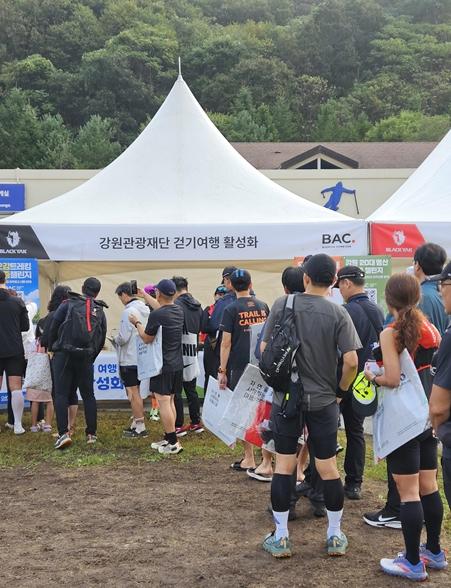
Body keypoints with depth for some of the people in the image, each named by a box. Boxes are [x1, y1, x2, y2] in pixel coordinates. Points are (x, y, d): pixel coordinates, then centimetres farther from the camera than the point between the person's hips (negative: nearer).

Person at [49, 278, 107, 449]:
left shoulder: (68, 303, 3)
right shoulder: (100, 311, 12)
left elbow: (53, 327, -3)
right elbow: (101, 339, 14)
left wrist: (52, 347, 11)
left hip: (63, 355, -3)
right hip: (86, 357, 3)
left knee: (61, 394, 0)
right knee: (88, 395, 11)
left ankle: (63, 433, -10)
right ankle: (91, 434, 13)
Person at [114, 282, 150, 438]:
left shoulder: (128, 311, -17)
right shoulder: (145, 309, 8)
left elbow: (124, 338, -20)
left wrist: (115, 339, 2)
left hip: (130, 359, -8)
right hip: (141, 357, 9)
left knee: (133, 393, -2)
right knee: (135, 392, 17)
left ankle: (140, 427, 2)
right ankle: (136, 423, 24)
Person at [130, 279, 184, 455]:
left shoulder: (156, 315, -18)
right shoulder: (179, 311, 6)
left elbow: (147, 339, -5)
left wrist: (137, 323, 11)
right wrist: (144, 295, 38)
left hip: (162, 366, -8)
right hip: (177, 364, 8)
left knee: (163, 402, -4)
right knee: (170, 401, 16)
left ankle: (173, 443, -4)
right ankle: (168, 439, 22)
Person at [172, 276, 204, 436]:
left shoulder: (176, 305, -14)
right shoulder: (198, 306, 10)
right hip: (193, 353, 7)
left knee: (176, 391, 0)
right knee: (192, 390, 15)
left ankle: (178, 426, 3)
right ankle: (196, 423, 20)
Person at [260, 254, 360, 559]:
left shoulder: (282, 305, -5)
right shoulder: (338, 313, -8)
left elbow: (265, 349, -2)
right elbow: (351, 361, -12)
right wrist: (341, 390, 4)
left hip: (285, 397, 0)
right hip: (323, 400, 0)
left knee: (284, 466, 8)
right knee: (328, 468, 10)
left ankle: (281, 537, 15)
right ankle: (335, 536, 21)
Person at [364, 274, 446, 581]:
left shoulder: (390, 333, -14)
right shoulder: (431, 328, 5)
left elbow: (393, 379, -20)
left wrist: (372, 377, -1)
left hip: (402, 419, -7)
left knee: (409, 492, 1)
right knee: (429, 487, 16)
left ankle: (413, 563, 9)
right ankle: (434, 551, 29)